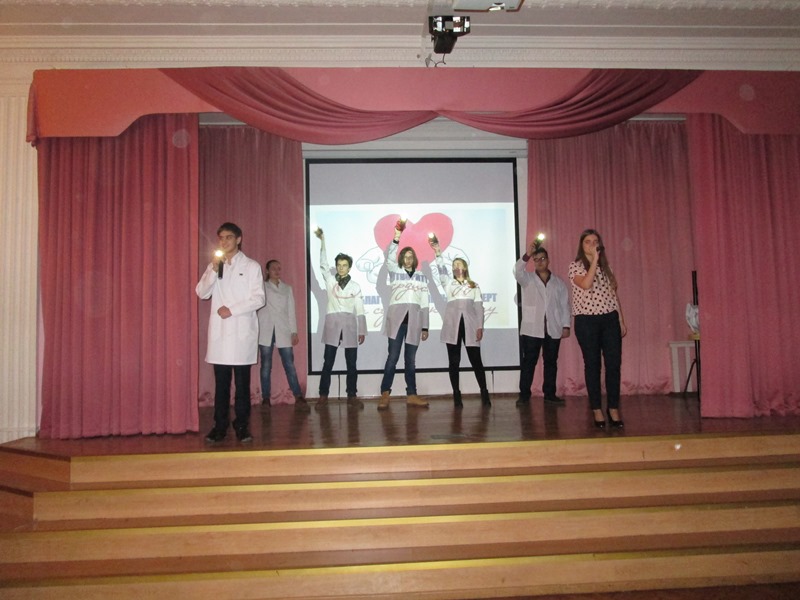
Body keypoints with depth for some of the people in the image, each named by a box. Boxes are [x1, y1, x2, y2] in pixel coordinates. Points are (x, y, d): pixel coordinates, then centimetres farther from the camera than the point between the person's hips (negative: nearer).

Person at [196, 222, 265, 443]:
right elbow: (202, 293, 4)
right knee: (221, 382, 4)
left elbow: (258, 298, -4)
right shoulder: (213, 266, 14)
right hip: (219, 331, 3)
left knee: (242, 383, 0)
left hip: (242, 331, -3)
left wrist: (232, 310, -11)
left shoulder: (251, 266, 3)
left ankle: (242, 426, 7)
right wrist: (213, 270, -8)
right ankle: (220, 426, 11)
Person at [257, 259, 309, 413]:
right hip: (266, 331, -1)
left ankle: (299, 399, -9)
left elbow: (291, 311, 11)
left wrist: (294, 331, 5)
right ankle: (265, 399, 5)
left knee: (290, 365, -5)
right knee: (266, 365, 0)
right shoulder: (262, 287, 12)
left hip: (283, 331, 1)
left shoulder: (287, 288, 16)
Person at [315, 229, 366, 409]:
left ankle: (352, 396, 10)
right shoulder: (330, 281, 8)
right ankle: (323, 396, 8)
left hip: (350, 326, 1)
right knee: (328, 362, 1)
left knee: (351, 363, 3)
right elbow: (323, 263, 0)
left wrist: (362, 331, 1)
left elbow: (360, 310, 6)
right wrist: (322, 240, -5)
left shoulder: (355, 287, 8)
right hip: (332, 324, -1)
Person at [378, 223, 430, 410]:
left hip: (414, 320, 2)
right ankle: (385, 394, -1)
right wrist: (396, 238, -24)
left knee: (411, 359, 7)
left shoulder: (421, 277, 15)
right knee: (393, 357, -6)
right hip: (397, 318, -2)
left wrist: (425, 327, 8)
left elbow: (424, 303, 13)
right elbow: (389, 258, -12)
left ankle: (411, 395, 12)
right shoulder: (395, 272, 10)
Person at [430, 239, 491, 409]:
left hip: (470, 324, 0)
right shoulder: (448, 283, 16)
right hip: (453, 324, 1)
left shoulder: (474, 286, 16)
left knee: (475, 359, -3)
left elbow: (479, 307, 8)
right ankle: (457, 395, 5)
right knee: (454, 361, 0)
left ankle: (484, 394, 3)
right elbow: (441, 270, -2)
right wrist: (438, 252, -14)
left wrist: (480, 326, -2)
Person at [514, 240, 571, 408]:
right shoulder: (527, 278, 7)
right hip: (531, 328, -2)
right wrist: (527, 254, -29)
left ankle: (549, 394, 14)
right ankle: (524, 395, 2)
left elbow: (564, 305, 10)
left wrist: (566, 326, 2)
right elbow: (517, 271, -15)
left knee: (551, 362, 6)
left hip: (553, 329, 2)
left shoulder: (559, 282, 13)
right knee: (528, 362, -2)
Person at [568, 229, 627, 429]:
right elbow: (586, 284, -21)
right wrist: (594, 259, -17)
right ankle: (597, 410, 10)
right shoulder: (575, 266, -1)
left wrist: (621, 320, 12)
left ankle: (614, 409, 9)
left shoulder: (605, 266, 14)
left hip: (610, 319, 4)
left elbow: (613, 294, 15)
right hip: (587, 320, -4)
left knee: (614, 364, 0)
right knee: (592, 365, 2)